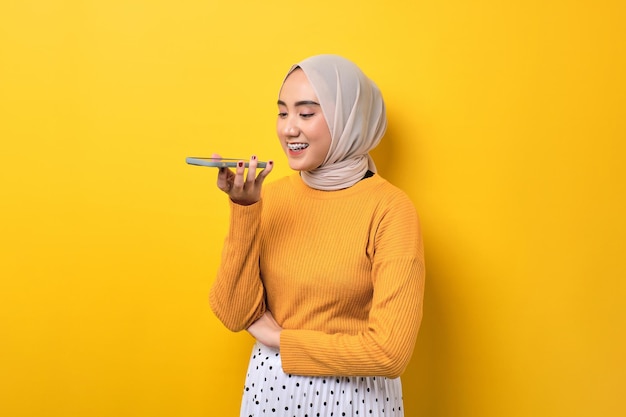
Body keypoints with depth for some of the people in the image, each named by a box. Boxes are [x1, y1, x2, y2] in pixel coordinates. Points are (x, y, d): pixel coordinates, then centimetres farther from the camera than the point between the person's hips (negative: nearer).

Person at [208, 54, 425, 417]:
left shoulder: (390, 209, -17)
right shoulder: (271, 195, -4)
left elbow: (390, 352, -21)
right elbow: (234, 314, -9)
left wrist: (281, 338, -11)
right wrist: (243, 208, -18)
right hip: (269, 388, 4)